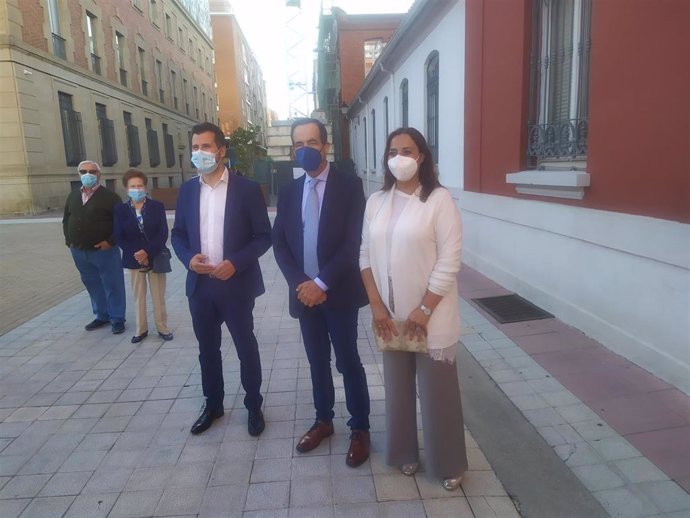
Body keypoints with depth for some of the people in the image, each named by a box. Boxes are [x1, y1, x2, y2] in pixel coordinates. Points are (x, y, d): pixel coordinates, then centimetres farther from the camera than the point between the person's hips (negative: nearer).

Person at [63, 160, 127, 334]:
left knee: (112, 286, 2)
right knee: (93, 286, 16)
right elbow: (66, 220, 22)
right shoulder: (73, 196, 12)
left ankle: (117, 319, 13)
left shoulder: (109, 196, -7)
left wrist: (110, 242, -16)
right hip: (79, 252, 6)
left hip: (104, 250, -6)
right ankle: (102, 316, 30)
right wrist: (69, 240, 10)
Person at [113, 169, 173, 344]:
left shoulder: (157, 206, -2)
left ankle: (162, 328, 18)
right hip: (134, 259, 1)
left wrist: (148, 252, -19)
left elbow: (163, 233, -9)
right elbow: (119, 237, -2)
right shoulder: (120, 209, 1)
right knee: (139, 296, 9)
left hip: (156, 258, -1)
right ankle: (141, 329, 21)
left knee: (158, 296, 6)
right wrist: (137, 255, -14)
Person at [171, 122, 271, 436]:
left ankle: (254, 406, 27)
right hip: (199, 285, 4)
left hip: (236, 284, -4)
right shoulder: (187, 190, 7)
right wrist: (188, 257, -8)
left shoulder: (247, 189, -6)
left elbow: (264, 236, -6)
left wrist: (236, 262, -20)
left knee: (246, 348, 8)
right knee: (207, 349, 16)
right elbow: (178, 234, 12)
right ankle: (213, 404, 35)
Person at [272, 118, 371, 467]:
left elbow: (354, 242, -14)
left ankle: (360, 429, 21)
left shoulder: (350, 186, -6)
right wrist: (299, 283, -10)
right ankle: (323, 420, 34)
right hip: (304, 292, 4)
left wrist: (322, 283, -18)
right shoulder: (288, 192, 8)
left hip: (339, 292, -4)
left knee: (348, 362, 4)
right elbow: (279, 243, 4)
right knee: (317, 361, 16)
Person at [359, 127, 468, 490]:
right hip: (391, 316, 4)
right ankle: (405, 452, 36)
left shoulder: (440, 200, -10)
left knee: (437, 389, 8)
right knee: (398, 385, 15)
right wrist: (377, 305, -3)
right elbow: (366, 255, 5)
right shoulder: (376, 201, 5)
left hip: (431, 316, -4)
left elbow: (449, 262, -13)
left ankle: (447, 463, 28)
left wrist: (424, 310, -16)